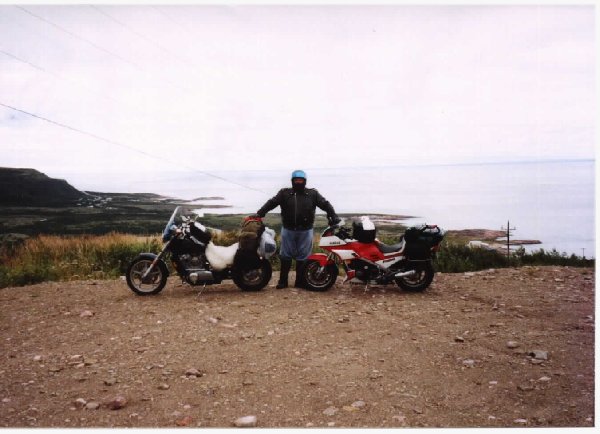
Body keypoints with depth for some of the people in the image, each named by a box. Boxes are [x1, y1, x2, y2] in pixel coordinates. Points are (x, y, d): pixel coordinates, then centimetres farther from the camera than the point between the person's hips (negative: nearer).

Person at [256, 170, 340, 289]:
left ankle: (300, 282, 14)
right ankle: (283, 281, 15)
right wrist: (260, 213, -16)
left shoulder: (313, 194, 5)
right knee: (285, 256, 6)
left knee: (303, 257, 5)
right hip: (288, 230, 0)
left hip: (305, 231, 0)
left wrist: (333, 216, -9)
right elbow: (271, 203, -5)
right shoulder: (284, 193, 3)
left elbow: (325, 204, 3)